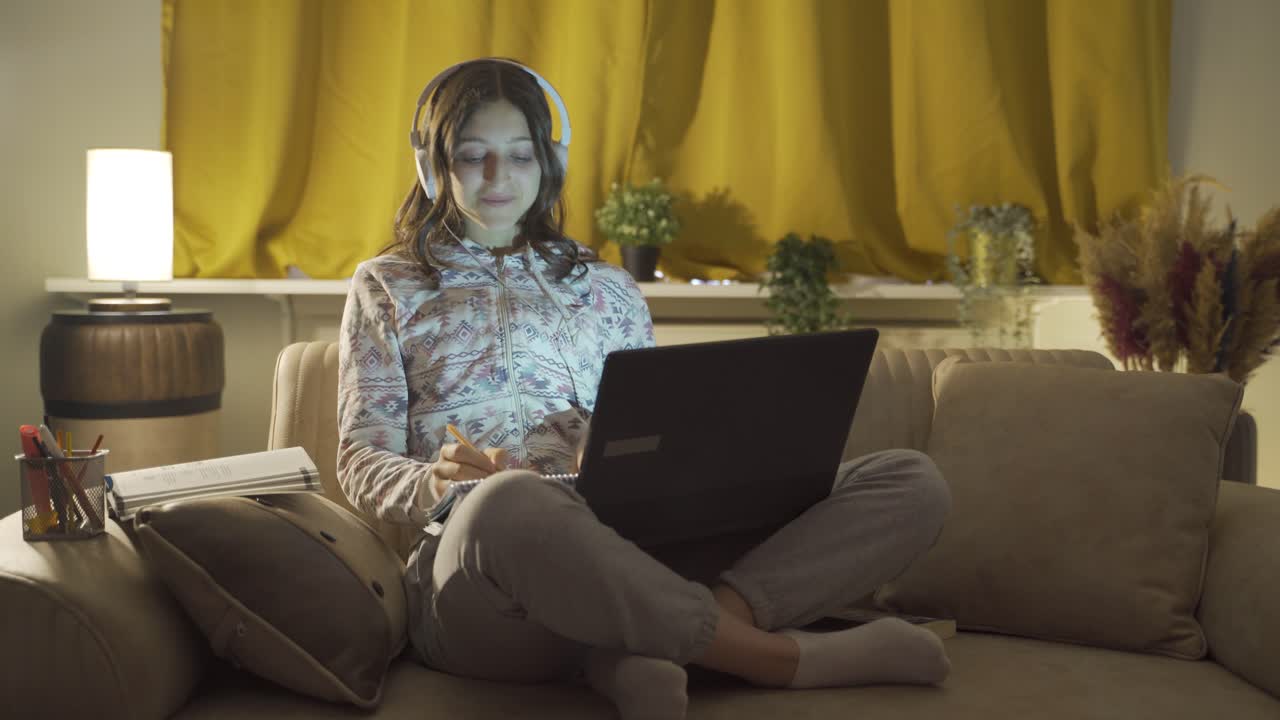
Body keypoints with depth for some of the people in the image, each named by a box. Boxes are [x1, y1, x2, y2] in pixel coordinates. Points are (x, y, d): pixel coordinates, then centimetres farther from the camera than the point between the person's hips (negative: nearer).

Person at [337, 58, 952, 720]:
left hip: (634, 553, 4)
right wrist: (435, 484, -14)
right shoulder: (388, 288, 20)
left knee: (912, 480, -14)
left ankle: (644, 648, -33)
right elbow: (362, 464, 10)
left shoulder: (605, 288, 26)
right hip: (470, 557, -3)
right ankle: (767, 653, -25)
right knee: (508, 502, -44)